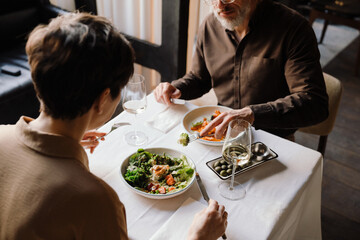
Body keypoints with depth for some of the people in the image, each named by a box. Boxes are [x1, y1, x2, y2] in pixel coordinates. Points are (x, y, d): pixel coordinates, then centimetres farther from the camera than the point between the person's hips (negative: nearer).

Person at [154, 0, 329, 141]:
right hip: (222, 128, 4)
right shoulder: (209, 27, 0)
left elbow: (315, 103, -25)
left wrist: (252, 114, -39)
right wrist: (175, 88, -7)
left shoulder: (293, 28, -17)